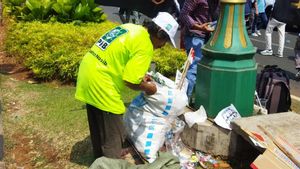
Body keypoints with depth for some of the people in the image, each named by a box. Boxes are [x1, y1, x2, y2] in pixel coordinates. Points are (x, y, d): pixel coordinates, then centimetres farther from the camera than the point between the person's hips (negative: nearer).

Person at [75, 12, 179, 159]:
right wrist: (148, 88, -1)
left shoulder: (131, 28, 11)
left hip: (88, 71, 10)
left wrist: (139, 75, 18)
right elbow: (130, 81, -20)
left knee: (98, 128, 25)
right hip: (100, 82, -10)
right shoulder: (145, 46, -16)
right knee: (112, 135, 5)